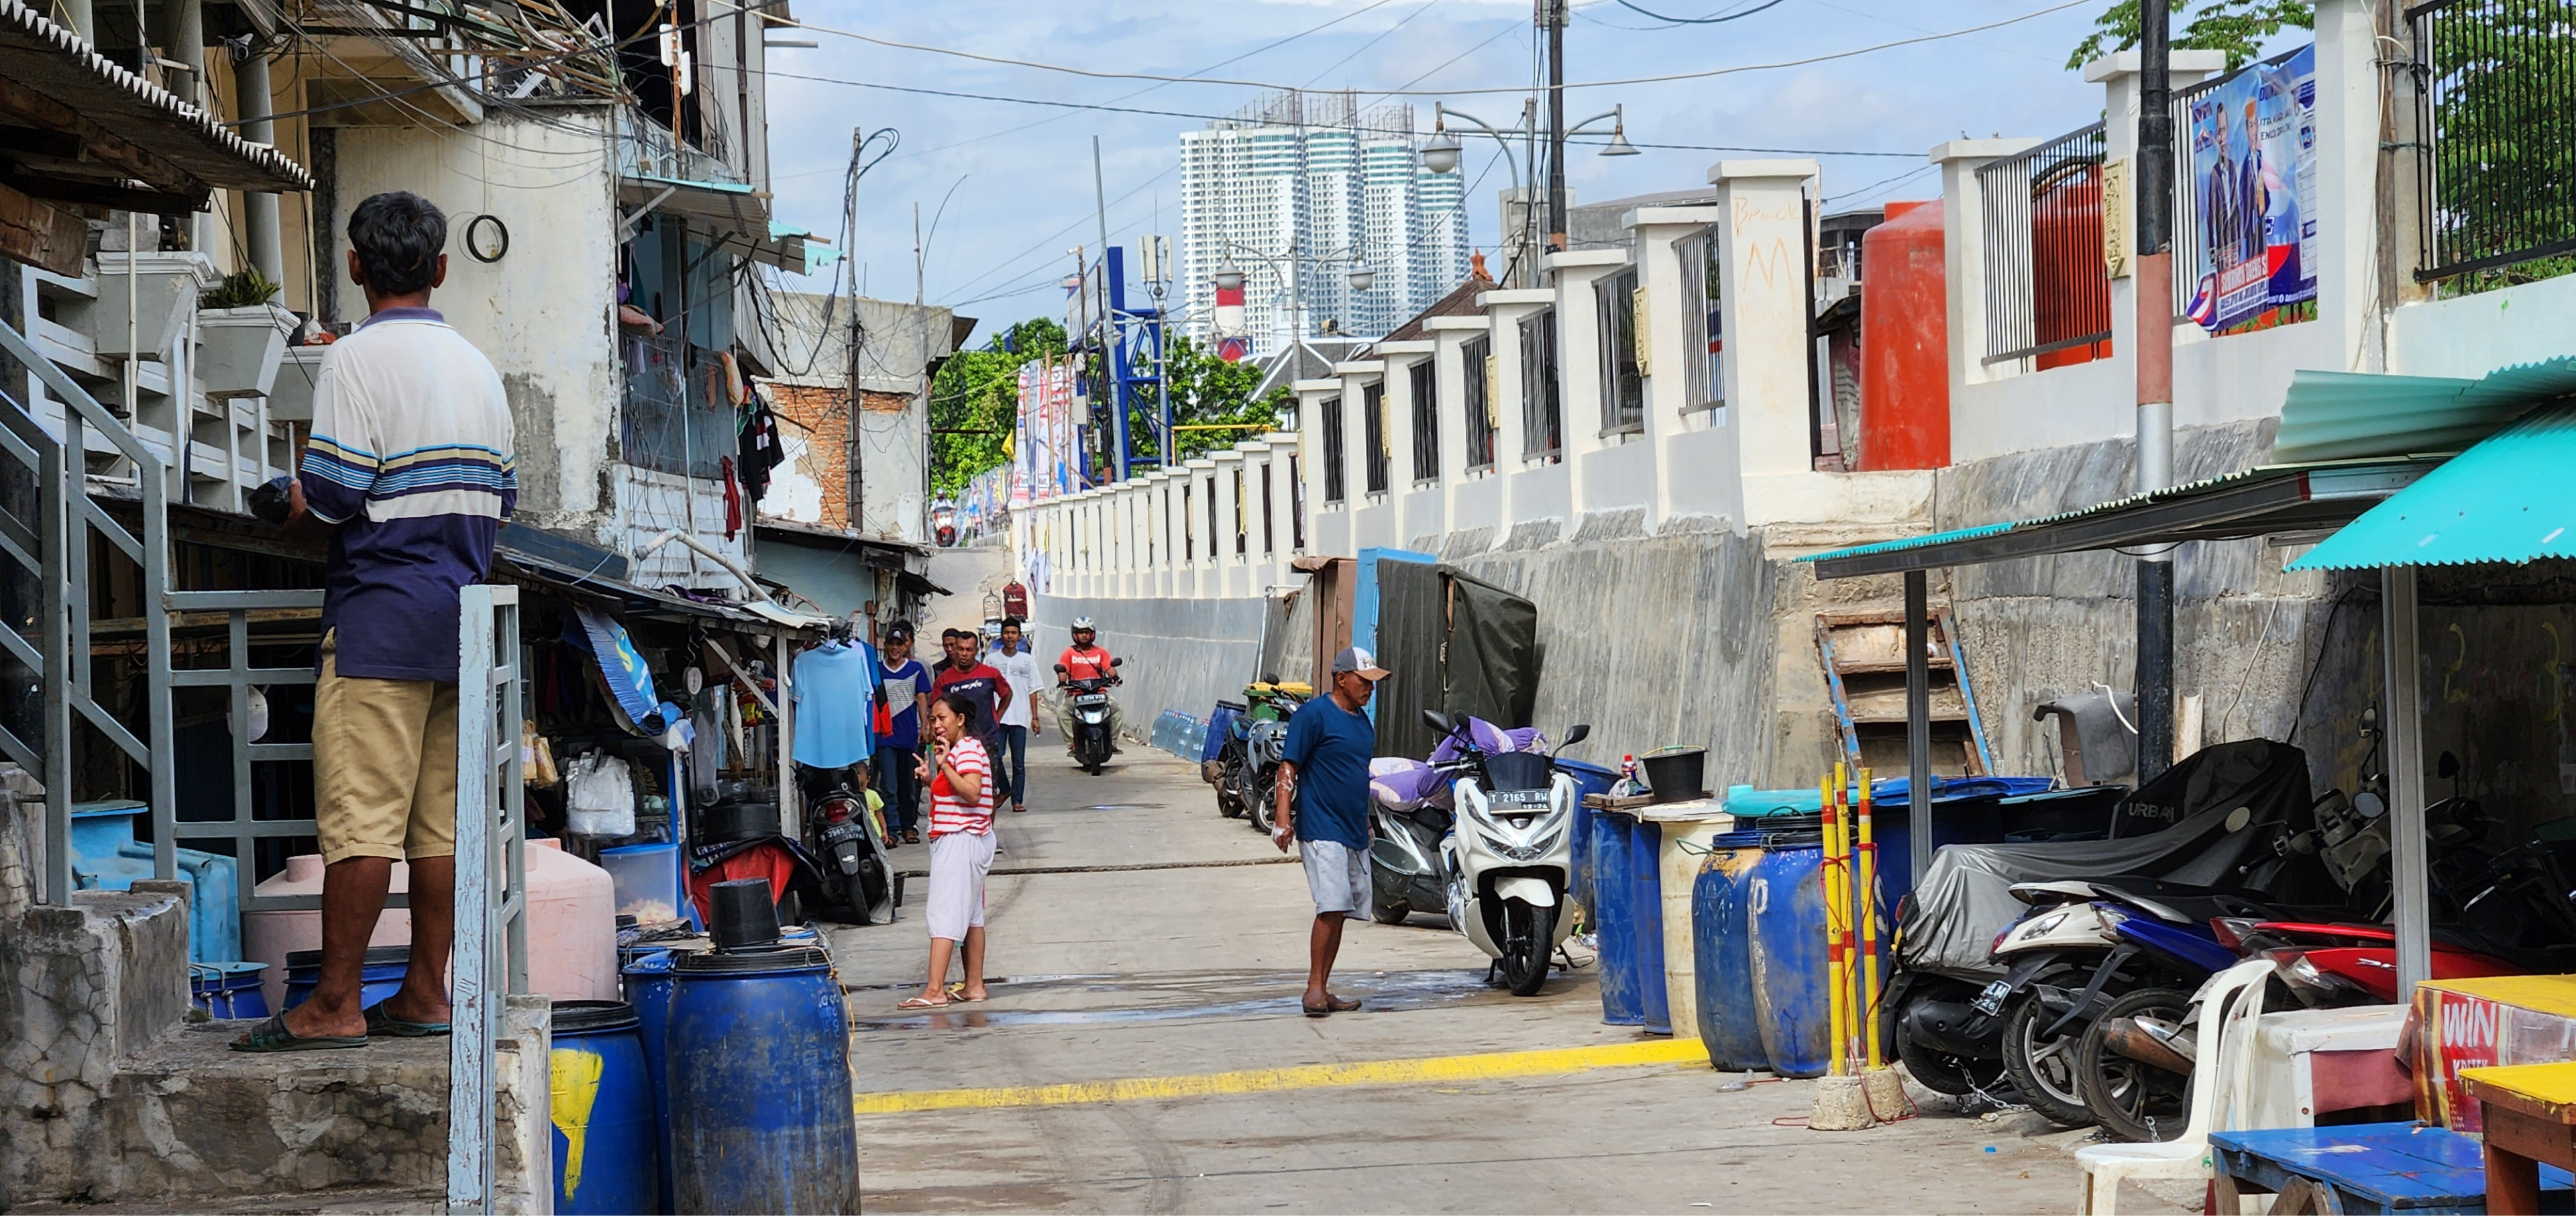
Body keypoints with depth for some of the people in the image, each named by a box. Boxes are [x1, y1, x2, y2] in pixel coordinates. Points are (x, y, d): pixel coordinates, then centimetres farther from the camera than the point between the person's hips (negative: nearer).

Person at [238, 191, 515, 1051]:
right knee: (439, 816, 8)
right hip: (460, 607, 7)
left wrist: (296, 513, 7)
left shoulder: (357, 360, -8)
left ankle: (336, 1004, -7)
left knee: (360, 815, -7)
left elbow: (325, 500, -14)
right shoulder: (477, 367, 13)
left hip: (381, 609, -7)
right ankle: (425, 995, 11)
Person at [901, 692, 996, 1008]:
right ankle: (974, 986, 17)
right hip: (956, 840, 11)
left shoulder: (968, 750, -13)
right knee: (970, 915, 12)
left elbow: (972, 794, -25)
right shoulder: (956, 751, 19)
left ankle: (935, 990, -21)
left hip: (961, 840, -11)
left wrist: (945, 766, -29)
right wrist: (932, 779, 12)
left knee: (944, 913, -15)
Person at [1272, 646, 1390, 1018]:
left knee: (1340, 912, 7)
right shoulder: (1313, 715, -8)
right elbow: (1288, 768, -11)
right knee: (1332, 908, -16)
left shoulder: (1362, 720, 17)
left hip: (1355, 832, 8)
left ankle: (1323, 990, 12)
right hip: (1322, 830, -8)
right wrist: (1283, 819, -20)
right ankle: (1315, 987, -11)